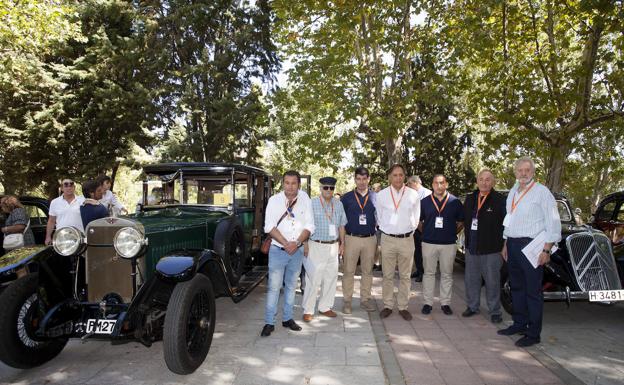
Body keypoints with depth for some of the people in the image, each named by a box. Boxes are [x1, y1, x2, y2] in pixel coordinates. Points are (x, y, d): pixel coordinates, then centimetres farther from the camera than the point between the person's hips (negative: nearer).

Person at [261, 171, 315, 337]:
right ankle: (269, 322, 8)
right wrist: (286, 243, -19)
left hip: (297, 250, 2)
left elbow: (309, 226, -4)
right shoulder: (274, 200, -7)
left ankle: (287, 318, 27)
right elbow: (269, 227, -12)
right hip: (278, 250, -2)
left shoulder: (305, 200, -4)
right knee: (274, 287, -2)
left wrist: (296, 243, -17)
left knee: (291, 286, 14)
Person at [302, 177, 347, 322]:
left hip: (333, 246, 6)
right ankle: (308, 310, 9)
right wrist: (305, 245, -11)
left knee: (331, 278, 12)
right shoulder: (312, 204, -7)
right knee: (313, 279, -4)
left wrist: (342, 243, 14)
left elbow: (341, 225, 16)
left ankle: (325, 307, 27)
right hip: (316, 246, -5)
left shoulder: (338, 204, 9)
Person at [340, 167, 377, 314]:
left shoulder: (375, 197, 5)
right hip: (351, 238, -1)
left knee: (368, 271, 10)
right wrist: (341, 240, 0)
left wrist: (379, 240, 3)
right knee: (348, 271, 1)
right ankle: (347, 301, 12)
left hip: (370, 239, 2)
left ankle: (365, 299, 22)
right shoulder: (346, 198, 2)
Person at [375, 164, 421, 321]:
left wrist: (409, 230, 10)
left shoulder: (413, 195, -1)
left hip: (407, 239, 0)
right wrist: (386, 230, 11)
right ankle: (387, 305, 19)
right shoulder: (381, 195, -1)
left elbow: (416, 218, 9)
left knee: (405, 276, 8)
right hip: (387, 239, 0)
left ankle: (403, 307, 20)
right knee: (387, 275, 7)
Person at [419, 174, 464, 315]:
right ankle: (428, 302, 16)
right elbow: (419, 221, 11)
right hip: (429, 243, 0)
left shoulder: (455, 202, 1)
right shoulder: (425, 202, 2)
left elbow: (461, 222, 9)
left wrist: (452, 233, 2)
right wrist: (426, 232, 3)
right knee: (428, 273, 7)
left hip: (449, 244, 0)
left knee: (447, 274, 9)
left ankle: (445, 303, 20)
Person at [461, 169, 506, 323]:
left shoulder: (499, 200, -10)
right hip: (471, 247, 5)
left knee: (492, 282, 6)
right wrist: (467, 238, 9)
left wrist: (504, 246, -11)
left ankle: (495, 311, 21)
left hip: (491, 248, -5)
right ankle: (472, 306, 31)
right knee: (471, 280, 15)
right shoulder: (470, 198, 8)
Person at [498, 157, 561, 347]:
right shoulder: (512, 192, 14)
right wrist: (506, 244, 18)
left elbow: (553, 223, -11)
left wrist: (546, 250, -15)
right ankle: (519, 324, 29)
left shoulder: (541, 192, -8)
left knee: (533, 291, -1)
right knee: (516, 287, 15)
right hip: (513, 245, 7)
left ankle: (533, 333, 9)